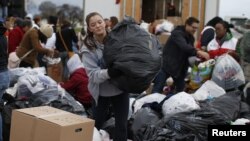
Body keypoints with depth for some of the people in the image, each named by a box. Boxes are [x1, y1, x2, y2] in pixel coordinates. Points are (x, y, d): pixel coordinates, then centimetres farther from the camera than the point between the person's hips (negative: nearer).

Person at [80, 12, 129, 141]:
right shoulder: (88, 49, -12)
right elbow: (93, 74, -21)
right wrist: (109, 73, -39)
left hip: (121, 89, 1)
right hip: (101, 93, -1)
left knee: (121, 125, 7)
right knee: (95, 125, 13)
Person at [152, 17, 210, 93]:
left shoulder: (190, 37, 9)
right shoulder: (177, 33, -17)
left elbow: (190, 51, 7)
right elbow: (184, 46, -35)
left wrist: (199, 56, -14)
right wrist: (198, 52, -47)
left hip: (180, 67, 8)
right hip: (167, 64, -8)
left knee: (181, 88, 9)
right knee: (158, 88, -5)